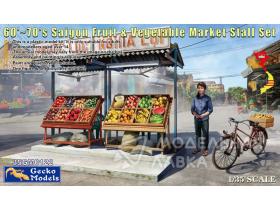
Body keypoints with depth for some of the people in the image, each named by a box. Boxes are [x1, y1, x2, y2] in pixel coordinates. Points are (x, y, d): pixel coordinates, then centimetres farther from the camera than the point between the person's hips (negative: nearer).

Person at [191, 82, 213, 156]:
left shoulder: (207, 98, -6)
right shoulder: (195, 98, 1)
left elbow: (210, 109, -4)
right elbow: (192, 109, 4)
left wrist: (202, 115, -15)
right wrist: (195, 114, -16)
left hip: (205, 119, -3)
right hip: (196, 119, 3)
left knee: (205, 134, 3)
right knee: (197, 134, 13)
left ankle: (205, 149, 16)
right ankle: (197, 148, 26)